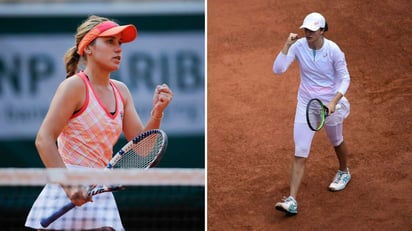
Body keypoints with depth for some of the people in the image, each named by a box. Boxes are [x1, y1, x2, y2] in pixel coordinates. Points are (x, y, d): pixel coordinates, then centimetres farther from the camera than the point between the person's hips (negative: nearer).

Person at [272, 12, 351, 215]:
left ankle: (343, 172, 57)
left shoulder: (333, 50, -18)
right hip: (306, 105, 1)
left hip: (331, 104, -1)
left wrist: (334, 101, -22)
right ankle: (292, 201, -11)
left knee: (337, 142, 24)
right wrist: (287, 46, -27)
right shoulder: (298, 46, -12)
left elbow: (344, 78, -10)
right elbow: (278, 69, -19)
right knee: (300, 154, -6)